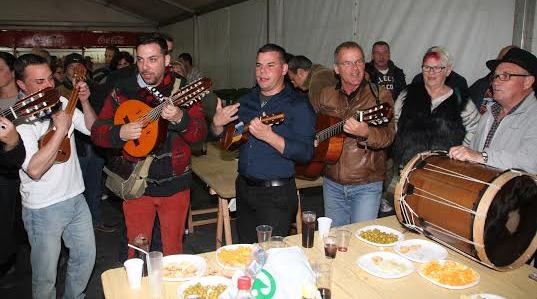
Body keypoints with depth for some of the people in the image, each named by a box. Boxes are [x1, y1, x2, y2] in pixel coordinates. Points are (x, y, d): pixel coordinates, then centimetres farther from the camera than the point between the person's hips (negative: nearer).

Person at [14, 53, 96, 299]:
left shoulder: (61, 103, 0)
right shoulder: (17, 119, -18)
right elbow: (34, 170, -27)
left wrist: (84, 102, -6)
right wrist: (60, 130, -25)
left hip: (75, 198, 6)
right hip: (44, 209, -6)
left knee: (86, 256, 20)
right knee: (45, 275, 10)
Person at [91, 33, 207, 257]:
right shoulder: (122, 91, -2)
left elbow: (200, 134, -14)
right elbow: (97, 132, -1)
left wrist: (180, 119, -35)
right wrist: (120, 133, -22)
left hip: (174, 183, -1)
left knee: (173, 249, 16)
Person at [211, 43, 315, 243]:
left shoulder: (298, 105, -10)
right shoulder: (247, 99, 8)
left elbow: (305, 153, -20)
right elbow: (220, 136, 16)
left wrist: (268, 136, -29)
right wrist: (217, 123, -7)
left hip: (276, 194, -6)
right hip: (244, 187, 6)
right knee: (245, 249, 19)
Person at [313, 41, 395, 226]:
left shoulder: (380, 95, -7)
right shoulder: (326, 95, 5)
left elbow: (388, 136, -18)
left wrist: (365, 133, -37)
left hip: (367, 185, -3)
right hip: (332, 183, 4)